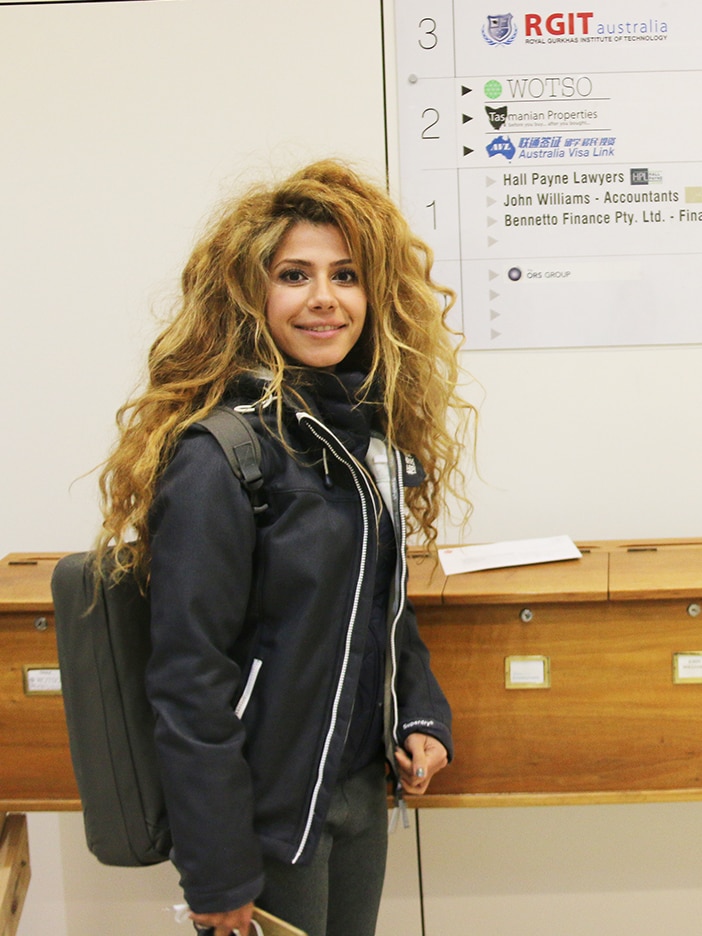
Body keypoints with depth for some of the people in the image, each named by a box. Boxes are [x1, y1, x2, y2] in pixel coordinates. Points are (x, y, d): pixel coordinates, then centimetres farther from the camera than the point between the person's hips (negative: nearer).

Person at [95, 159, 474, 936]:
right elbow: (191, 681, -20)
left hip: (363, 783, 7)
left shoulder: (369, 425, 3)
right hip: (270, 809, -7)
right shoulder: (216, 457, -21)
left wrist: (421, 715, 2)